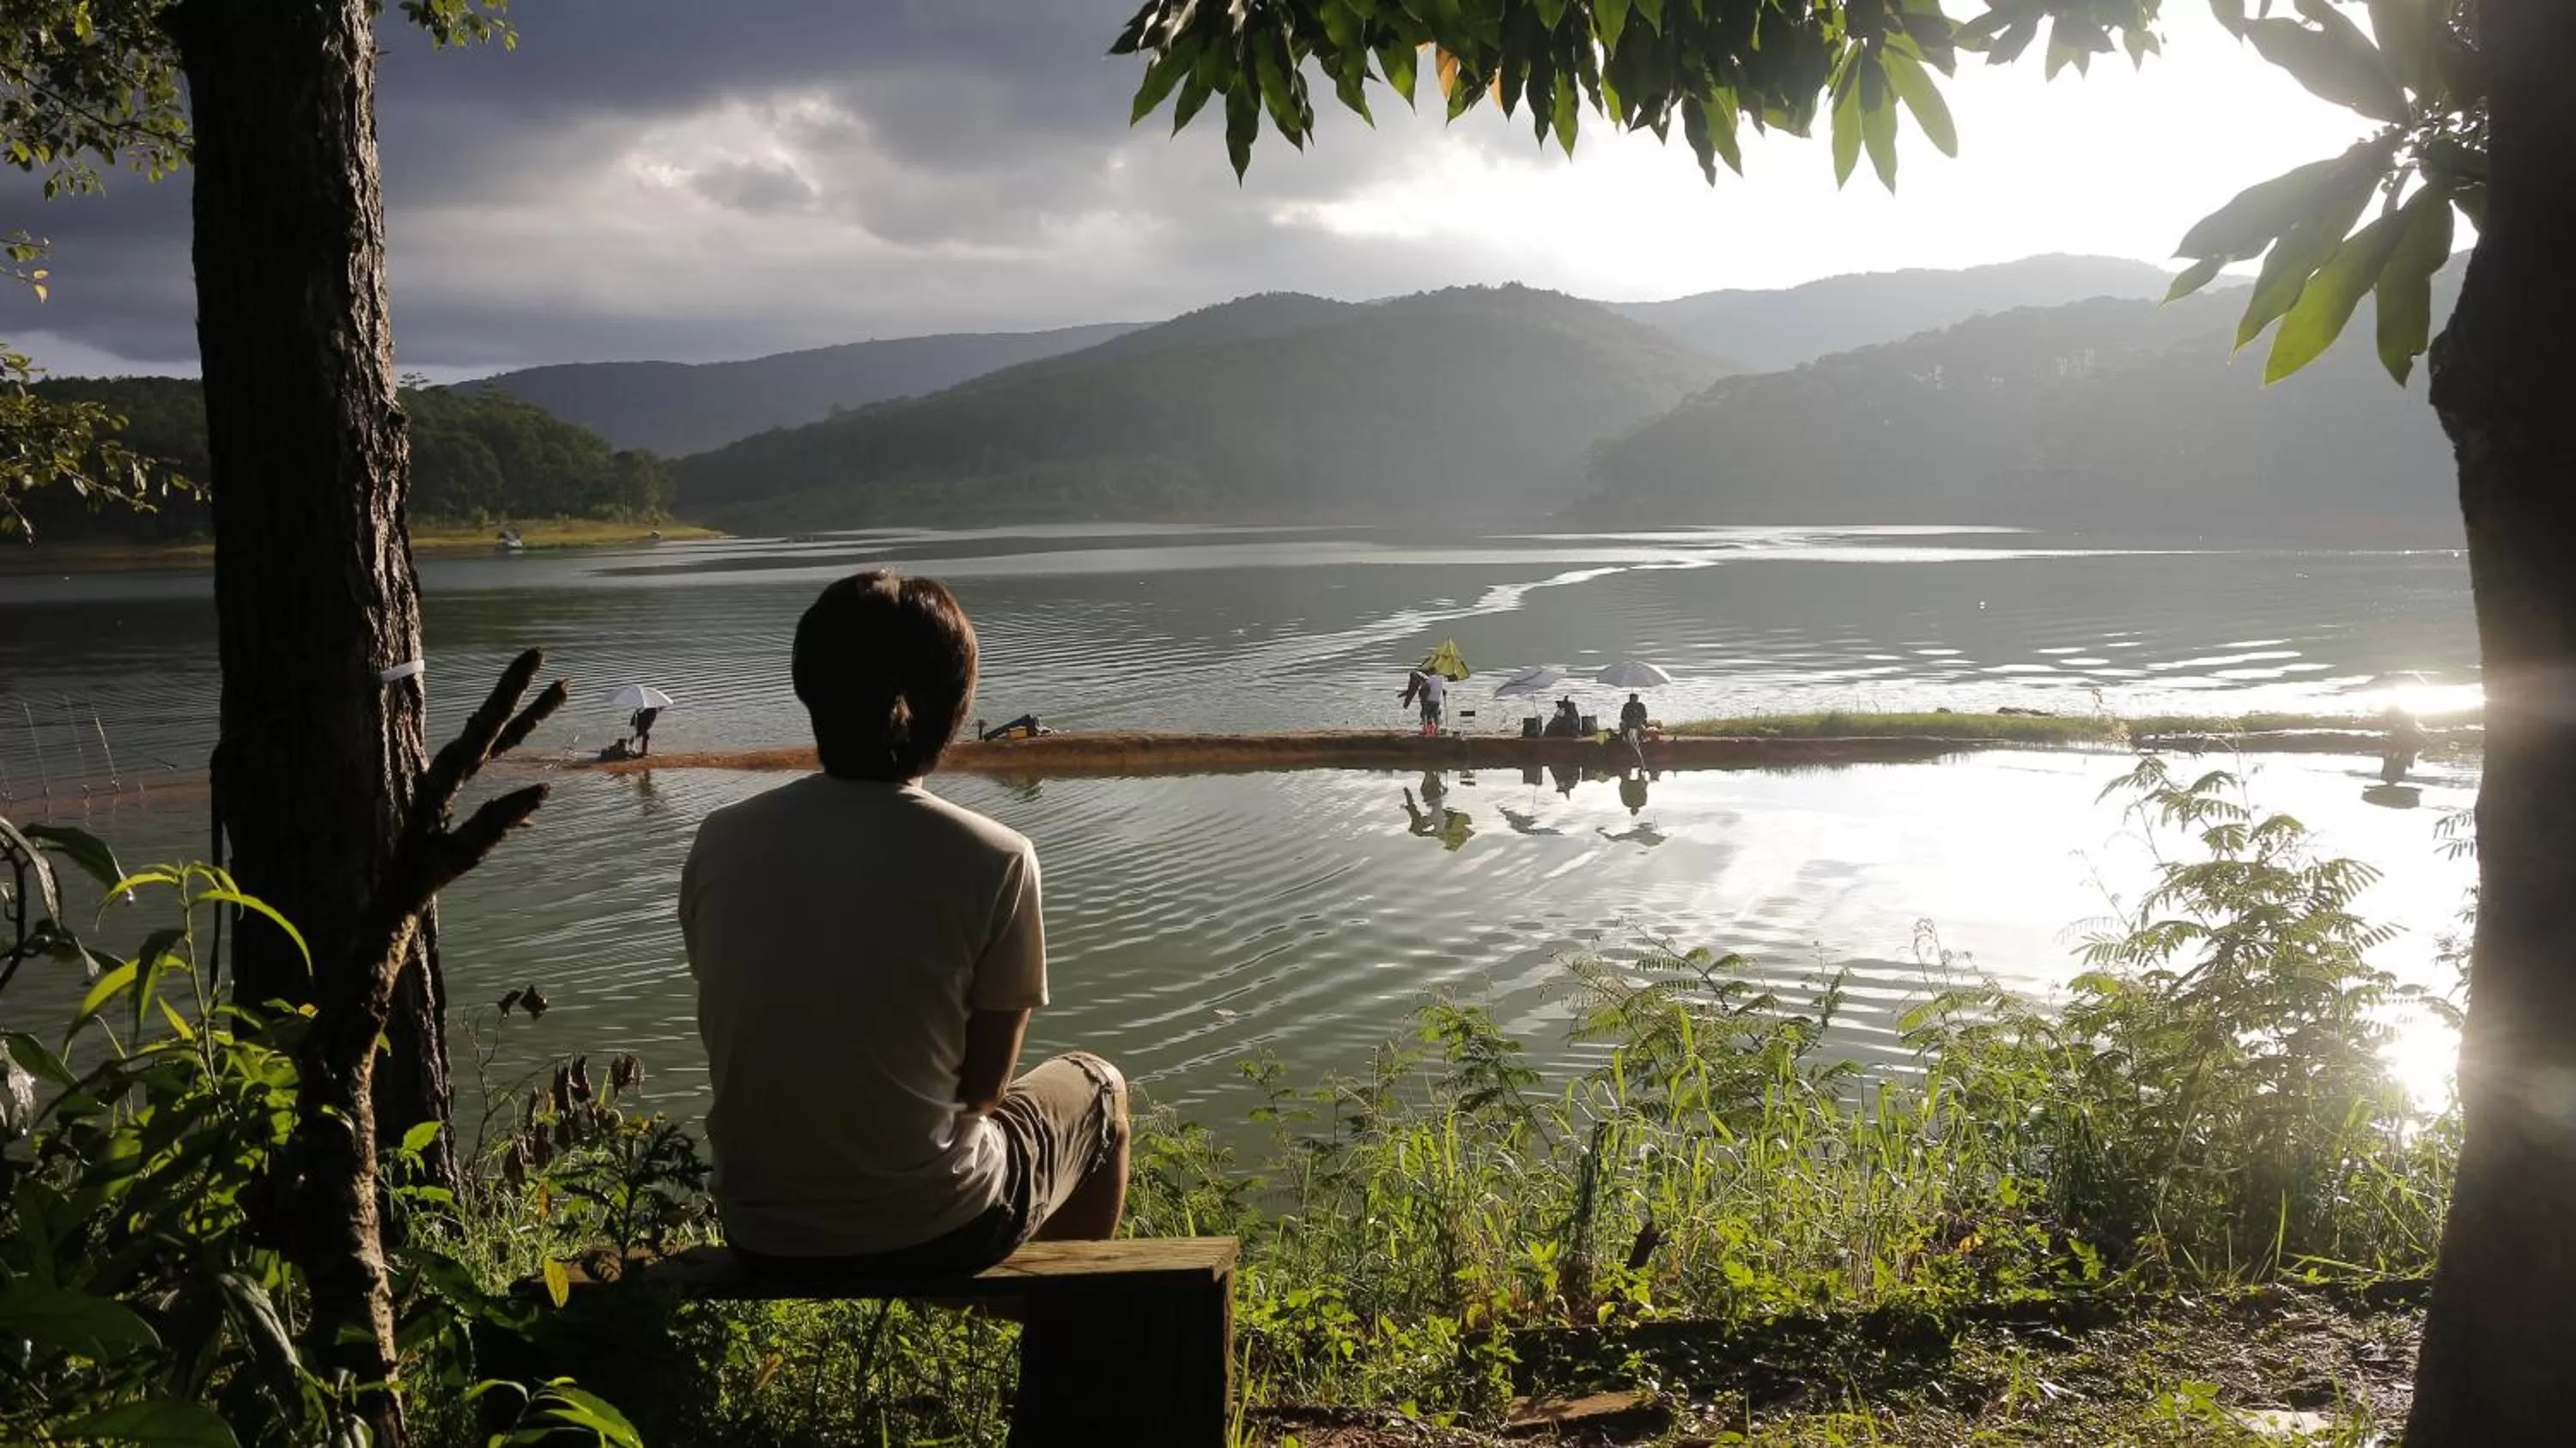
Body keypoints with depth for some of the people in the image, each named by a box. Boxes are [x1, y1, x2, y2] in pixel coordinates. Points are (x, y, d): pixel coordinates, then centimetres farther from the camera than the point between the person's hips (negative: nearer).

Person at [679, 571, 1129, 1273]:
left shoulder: (719, 843, -7)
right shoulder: (993, 862, -18)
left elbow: (741, 1041, 4)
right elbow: (984, 1081, -8)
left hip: (761, 1235, 4)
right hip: (931, 1231, -4)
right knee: (1097, 1088, 26)